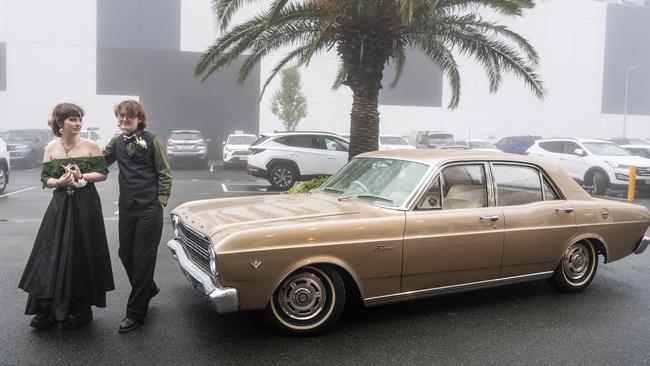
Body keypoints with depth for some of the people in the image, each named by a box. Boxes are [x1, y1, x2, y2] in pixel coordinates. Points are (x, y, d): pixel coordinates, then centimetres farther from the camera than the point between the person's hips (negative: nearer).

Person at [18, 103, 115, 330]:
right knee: (52, 256, 1)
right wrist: (59, 181, -14)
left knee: (81, 256, 2)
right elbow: (45, 179, 7)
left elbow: (103, 174, 0)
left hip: (85, 206, -2)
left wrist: (81, 176, -15)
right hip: (59, 206, 2)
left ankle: (80, 310, 15)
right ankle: (47, 311, 11)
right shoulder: (51, 149, 5)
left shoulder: (91, 146, -2)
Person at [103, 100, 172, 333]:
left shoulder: (152, 141, -4)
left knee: (143, 258, -1)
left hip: (149, 209, -5)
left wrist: (161, 201, -9)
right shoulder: (116, 143, 11)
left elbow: (165, 174, -3)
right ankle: (148, 289, 37)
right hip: (126, 207, 6)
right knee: (125, 254, 12)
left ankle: (136, 313, 7)